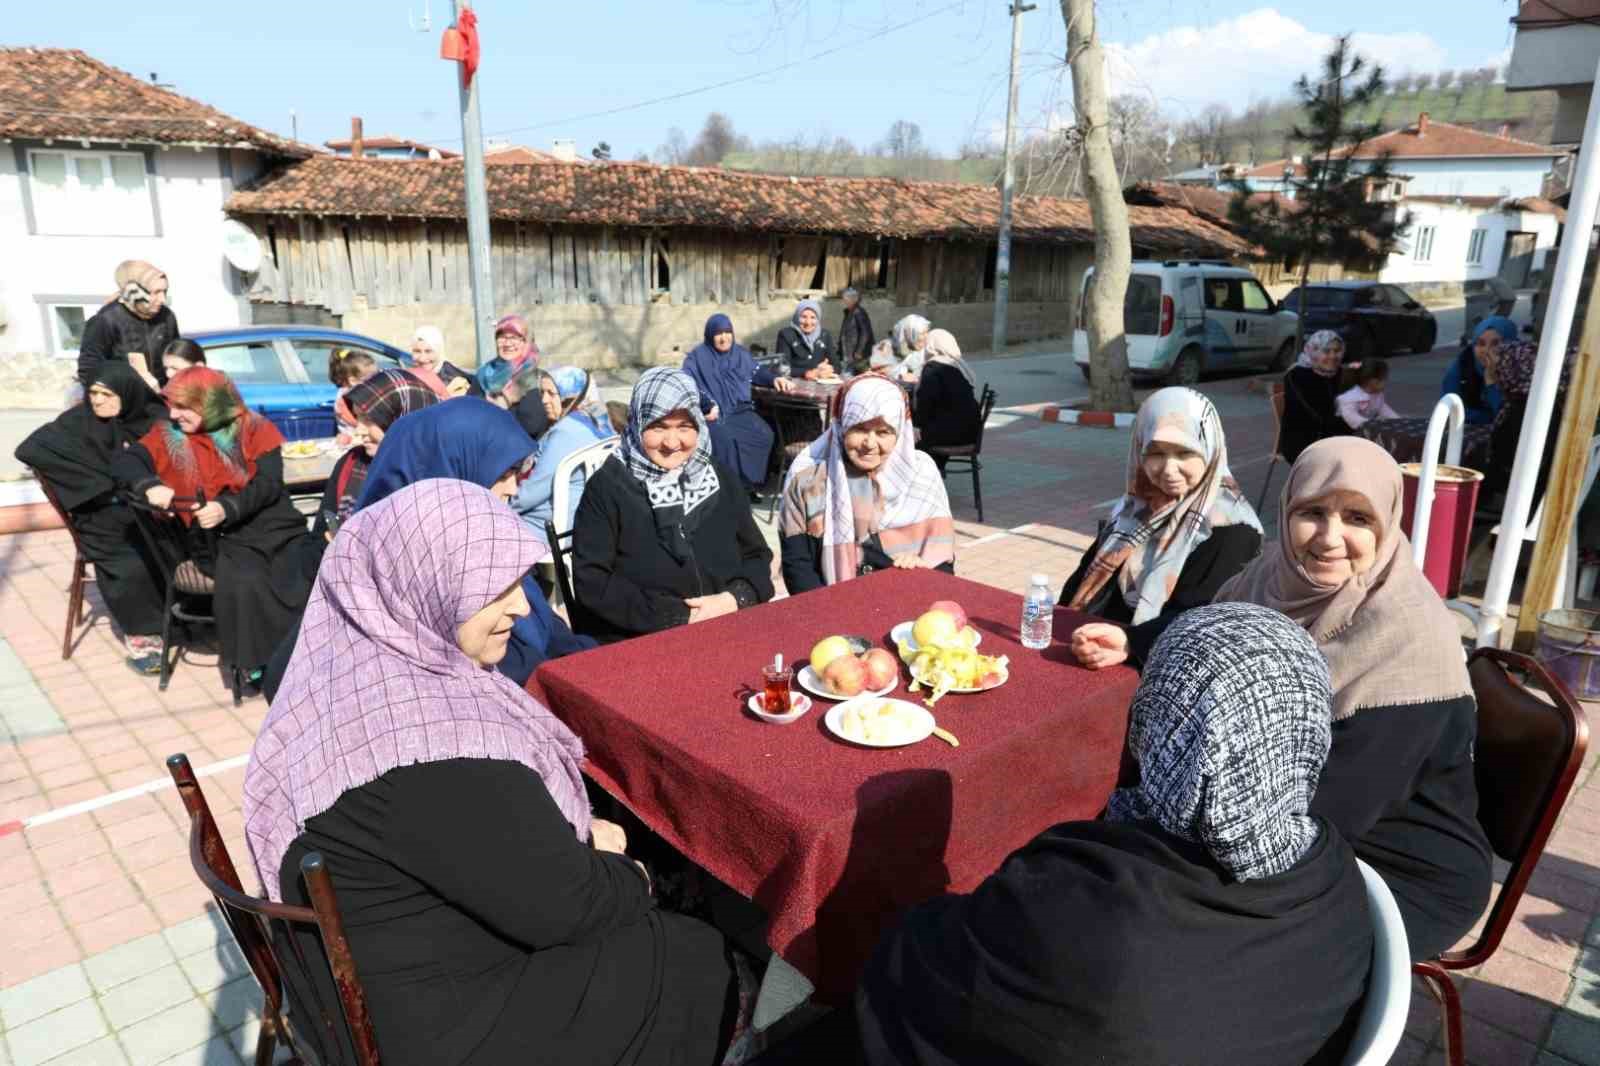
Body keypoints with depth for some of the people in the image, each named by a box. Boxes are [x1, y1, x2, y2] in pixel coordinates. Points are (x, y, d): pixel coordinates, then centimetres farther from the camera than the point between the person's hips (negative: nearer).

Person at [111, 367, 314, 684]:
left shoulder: (254, 429, 2)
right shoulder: (170, 436, 9)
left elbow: (269, 485, -7)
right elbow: (123, 460, 0)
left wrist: (227, 508, -24)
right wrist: (150, 485, -22)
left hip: (280, 528, -1)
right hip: (232, 537, 1)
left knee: (308, 586, -28)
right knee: (244, 585, -32)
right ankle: (256, 661, -12)